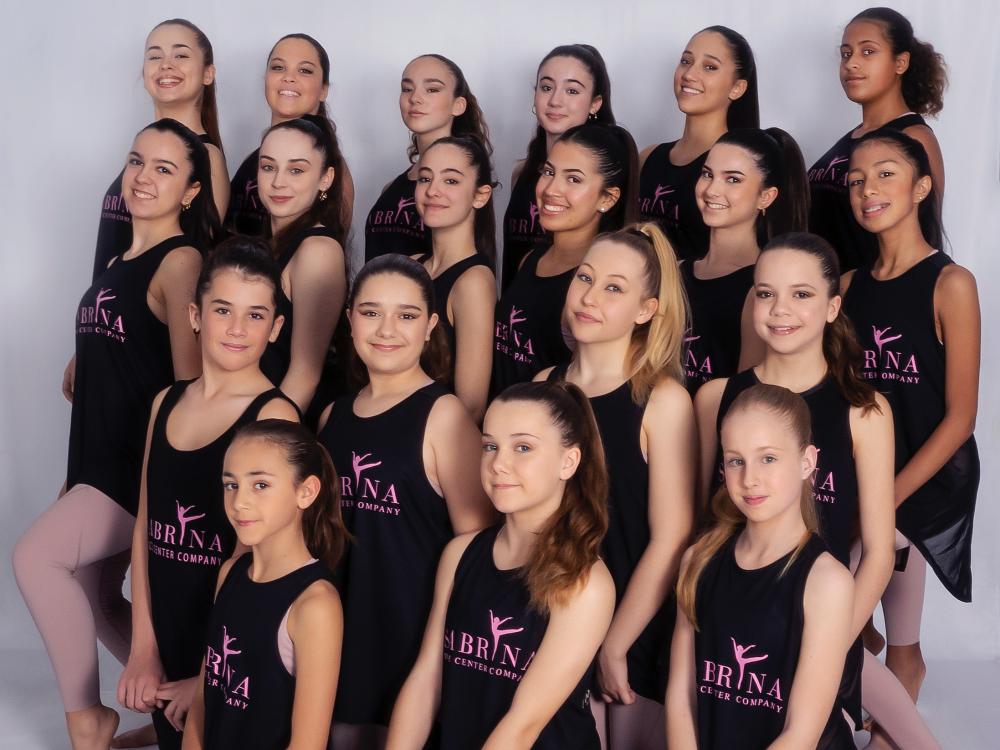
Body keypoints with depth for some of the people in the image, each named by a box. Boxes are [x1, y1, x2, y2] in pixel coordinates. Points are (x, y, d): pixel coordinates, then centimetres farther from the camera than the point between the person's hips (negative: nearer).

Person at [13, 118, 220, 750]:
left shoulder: (180, 261, -12)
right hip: (101, 459, 9)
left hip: (147, 465, -9)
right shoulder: (120, 259, 14)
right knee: (95, 597, 12)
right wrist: (83, 365, 9)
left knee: (35, 556, -20)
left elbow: (189, 382, -18)